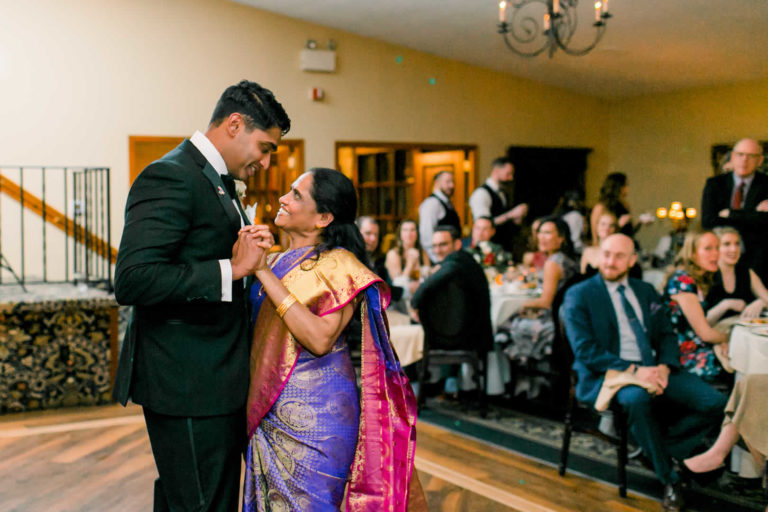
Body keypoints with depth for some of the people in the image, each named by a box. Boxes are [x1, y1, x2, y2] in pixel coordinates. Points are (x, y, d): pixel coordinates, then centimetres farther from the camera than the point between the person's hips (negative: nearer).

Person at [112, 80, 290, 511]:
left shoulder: (218, 181, 16)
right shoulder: (170, 177, -16)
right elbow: (132, 280, -26)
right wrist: (231, 269, -24)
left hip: (216, 383, 10)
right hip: (188, 386, -10)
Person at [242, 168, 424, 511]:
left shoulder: (338, 265, -10)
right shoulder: (274, 261, 9)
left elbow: (321, 338, -25)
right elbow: (251, 326, 8)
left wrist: (265, 275, -21)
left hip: (315, 416, -6)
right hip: (268, 414, 7)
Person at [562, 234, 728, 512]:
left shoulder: (645, 291, 18)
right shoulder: (579, 296, 0)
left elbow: (667, 335, 15)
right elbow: (585, 350, -9)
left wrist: (664, 366, -8)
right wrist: (632, 371, -20)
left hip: (652, 371, 5)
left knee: (715, 402, -17)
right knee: (636, 398, -39)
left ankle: (661, 443, 1)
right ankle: (669, 478, -20)